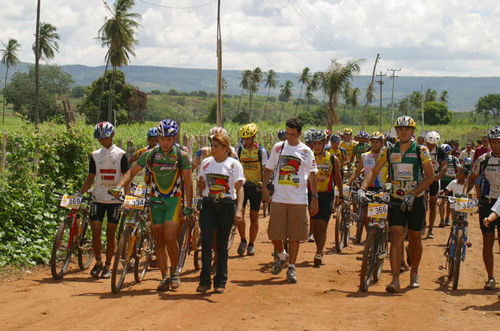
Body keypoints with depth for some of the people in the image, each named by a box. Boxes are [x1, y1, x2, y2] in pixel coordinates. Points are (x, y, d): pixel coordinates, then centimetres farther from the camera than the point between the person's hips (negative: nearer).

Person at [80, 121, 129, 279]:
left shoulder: (120, 154, 0)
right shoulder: (95, 155, 8)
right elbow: (90, 178, 11)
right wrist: (80, 194, 1)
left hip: (115, 199, -2)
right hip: (98, 198, 2)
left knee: (110, 234, 2)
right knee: (95, 231, -5)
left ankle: (107, 266, 13)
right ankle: (98, 262, 13)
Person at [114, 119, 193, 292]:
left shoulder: (182, 155, -7)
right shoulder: (150, 154, -2)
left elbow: (188, 182, -5)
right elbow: (132, 172, 2)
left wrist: (188, 205, -11)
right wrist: (119, 186, -14)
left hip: (174, 200, -3)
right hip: (155, 200, 3)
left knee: (170, 237, -17)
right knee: (159, 241, 3)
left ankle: (174, 271, 5)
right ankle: (164, 278, 10)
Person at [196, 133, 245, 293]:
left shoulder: (234, 165, 0)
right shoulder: (206, 163, 10)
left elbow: (239, 188, -8)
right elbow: (200, 189, 18)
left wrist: (239, 209, -22)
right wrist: (201, 183, -7)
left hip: (227, 206, -2)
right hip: (208, 205, 2)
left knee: (222, 245, 4)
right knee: (206, 241, -11)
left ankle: (220, 282, 14)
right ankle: (204, 280, -5)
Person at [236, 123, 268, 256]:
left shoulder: (261, 151, -3)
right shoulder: (239, 150, 5)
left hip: (256, 187, -2)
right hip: (242, 186, 2)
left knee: (254, 217, 3)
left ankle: (251, 244, 14)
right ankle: (243, 240, 9)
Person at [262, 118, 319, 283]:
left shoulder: (306, 151, 4)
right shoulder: (278, 147, 7)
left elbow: (312, 175, 5)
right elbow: (268, 168, 13)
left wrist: (315, 198, -1)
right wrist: (265, 187, 0)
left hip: (299, 200, -1)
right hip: (278, 199, 1)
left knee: (295, 236, 0)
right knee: (274, 233, 0)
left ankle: (291, 268, 9)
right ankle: (281, 255, 29)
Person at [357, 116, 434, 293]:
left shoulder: (421, 151, -4)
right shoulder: (389, 151, 2)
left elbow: (430, 176, -7)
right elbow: (374, 172, 3)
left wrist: (413, 194, -18)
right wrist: (363, 188, -13)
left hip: (415, 201, -1)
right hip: (396, 200, 1)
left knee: (415, 239, 11)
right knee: (396, 238, -11)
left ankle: (414, 273, 34)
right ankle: (395, 280, -17)